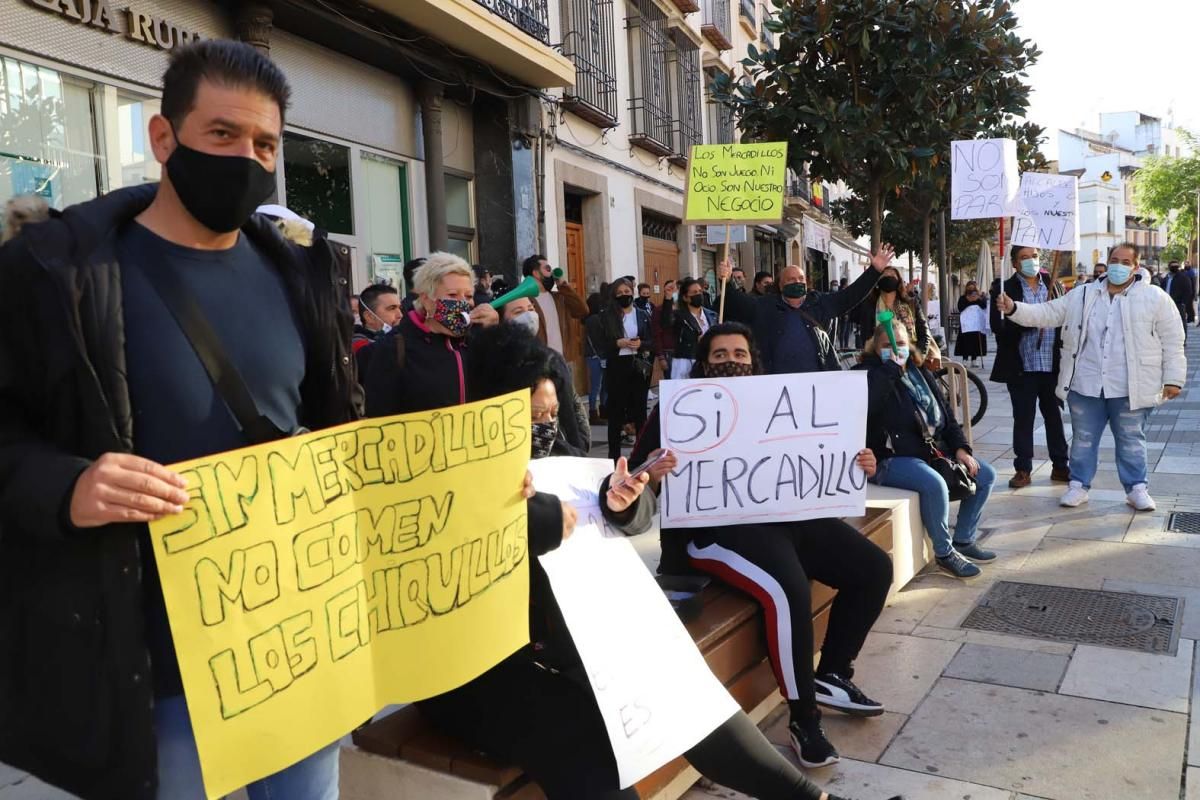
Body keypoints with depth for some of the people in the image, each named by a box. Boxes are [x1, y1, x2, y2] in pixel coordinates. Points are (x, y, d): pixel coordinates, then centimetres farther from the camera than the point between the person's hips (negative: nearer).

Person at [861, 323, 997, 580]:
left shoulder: (921, 373, 14)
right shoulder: (870, 374, -9)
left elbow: (946, 414, 17)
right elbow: (867, 405, -33)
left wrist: (960, 448, 2)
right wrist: (891, 366, -24)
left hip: (933, 451, 9)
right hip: (890, 459, -8)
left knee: (986, 475, 4)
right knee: (934, 483, -34)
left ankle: (964, 540, 15)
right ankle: (944, 554, -13)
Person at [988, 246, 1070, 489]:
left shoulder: (1053, 285, 9)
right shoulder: (1004, 289, -2)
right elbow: (999, 327, -11)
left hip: (1052, 365, 3)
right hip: (1022, 367, -3)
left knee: (1055, 416, 11)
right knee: (1023, 419, 4)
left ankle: (1060, 466, 23)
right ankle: (1023, 469, 13)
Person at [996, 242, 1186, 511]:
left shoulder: (1155, 298, -1)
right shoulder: (1082, 295, 7)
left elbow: (1172, 341, 0)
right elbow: (1048, 313, 4)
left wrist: (1173, 378, -4)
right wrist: (1014, 308, -11)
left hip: (1130, 387, -2)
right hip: (1085, 385, 2)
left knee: (1131, 440, 9)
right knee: (1083, 438, 11)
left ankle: (1137, 489, 22)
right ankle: (1079, 486, 22)